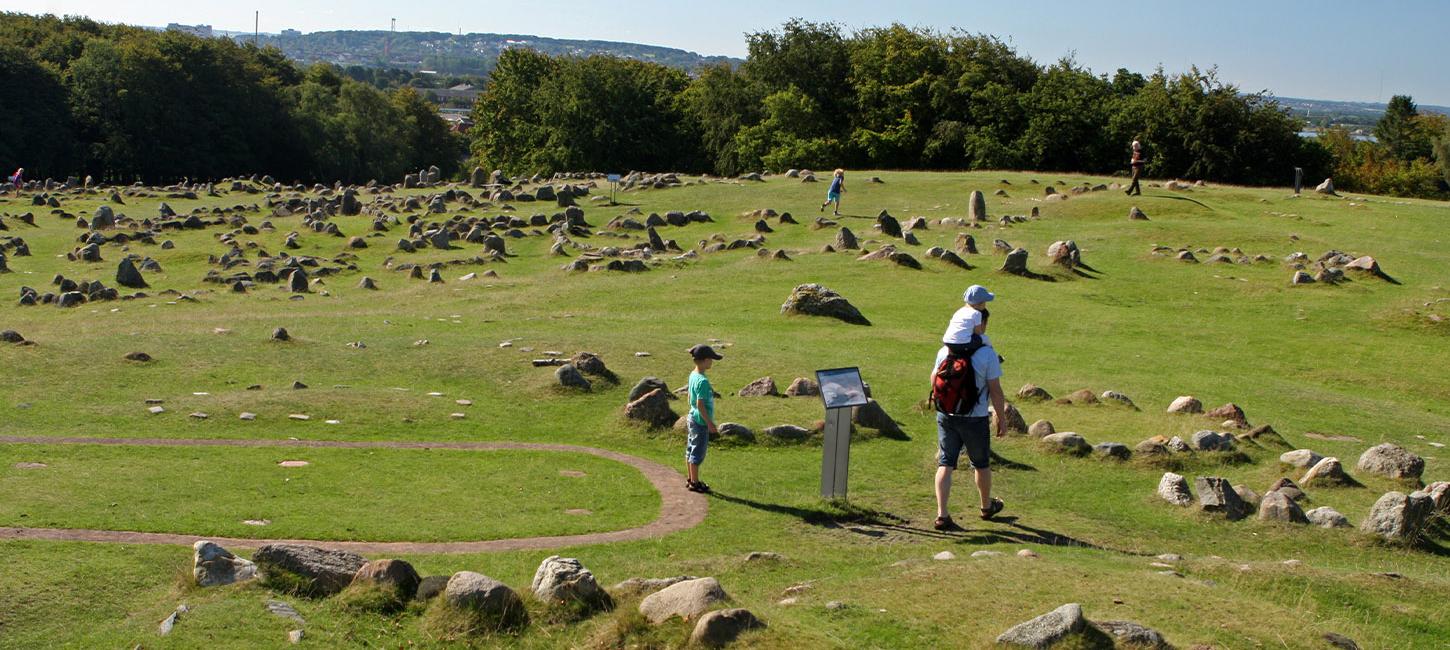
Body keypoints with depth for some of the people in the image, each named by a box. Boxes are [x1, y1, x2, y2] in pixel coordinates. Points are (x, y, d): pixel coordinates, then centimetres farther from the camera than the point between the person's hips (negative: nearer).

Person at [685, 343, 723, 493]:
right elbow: (700, 404, -24)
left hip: (693, 418, 9)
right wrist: (710, 423, -18)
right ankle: (694, 483, 12)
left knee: (690, 450, 17)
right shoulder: (703, 381, -24)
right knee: (698, 452, 2)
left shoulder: (692, 375, 4)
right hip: (701, 421, -9)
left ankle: (690, 479, 29)